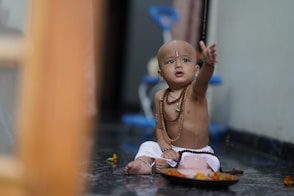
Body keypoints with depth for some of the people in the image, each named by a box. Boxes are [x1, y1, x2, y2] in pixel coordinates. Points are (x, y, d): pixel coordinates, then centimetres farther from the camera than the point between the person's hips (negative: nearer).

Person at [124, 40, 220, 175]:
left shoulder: (194, 90, -15)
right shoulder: (160, 97, -2)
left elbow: (203, 79, -39)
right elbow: (160, 128, 4)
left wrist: (208, 63, -61)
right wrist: (166, 149, -13)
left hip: (198, 153, -4)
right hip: (172, 150, 5)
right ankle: (142, 164, -26)